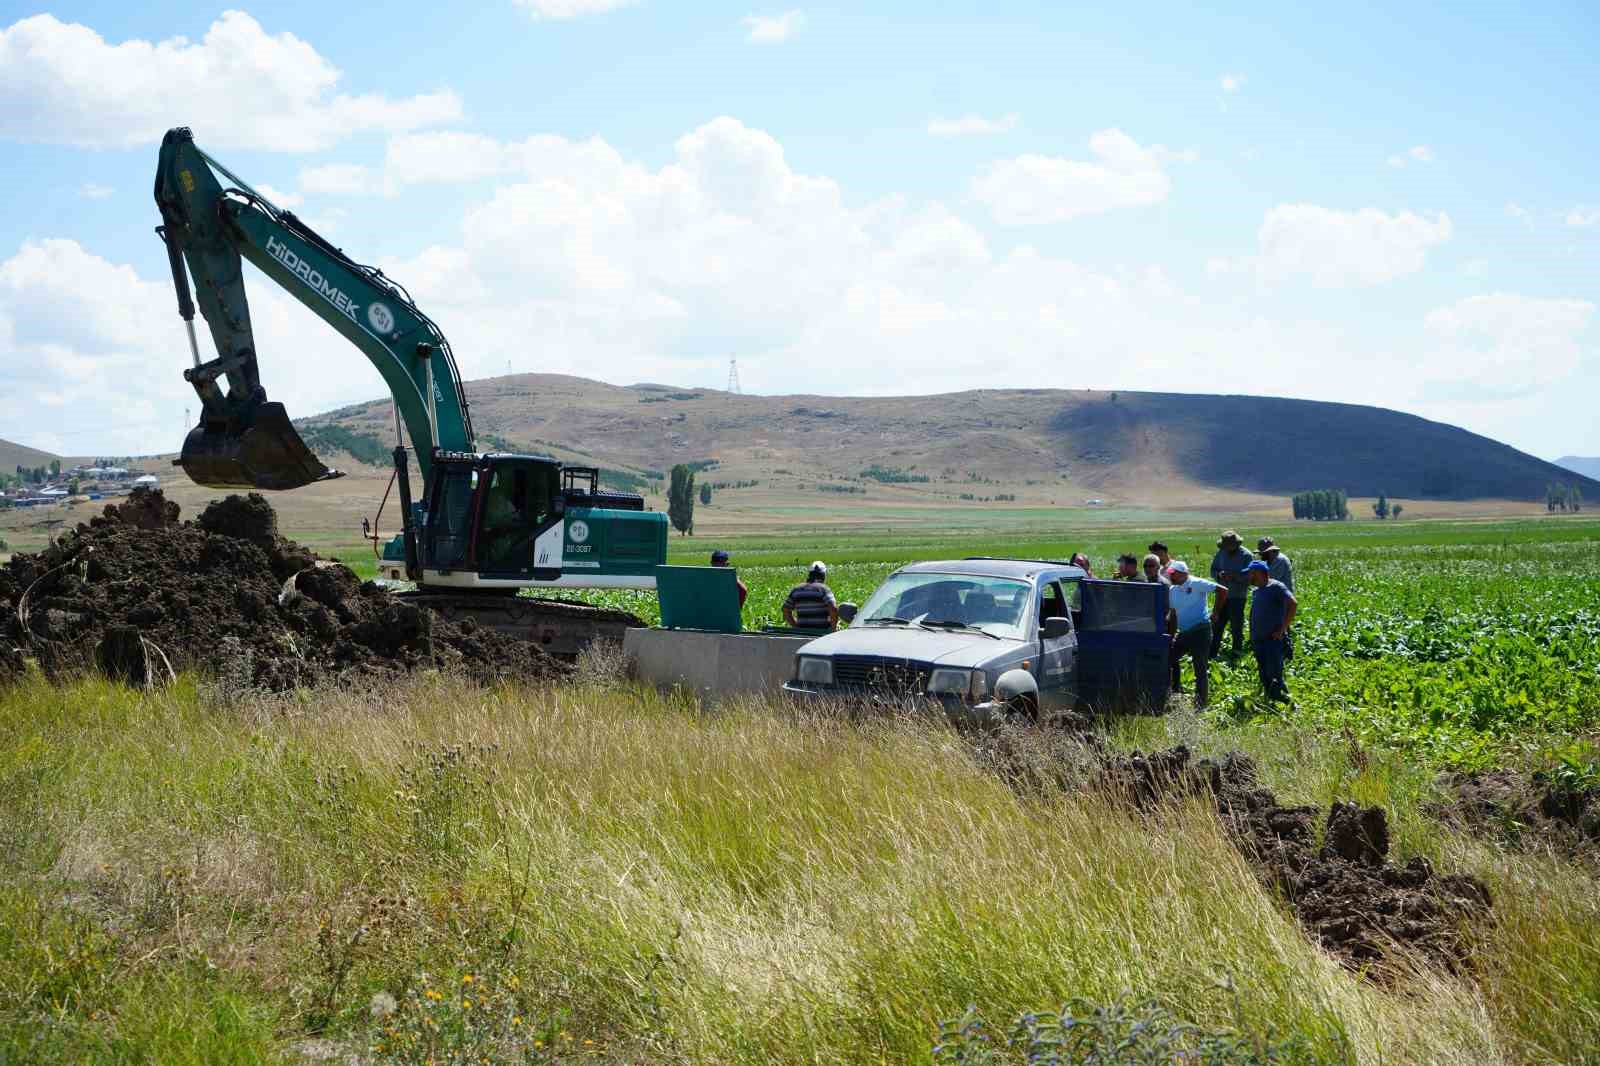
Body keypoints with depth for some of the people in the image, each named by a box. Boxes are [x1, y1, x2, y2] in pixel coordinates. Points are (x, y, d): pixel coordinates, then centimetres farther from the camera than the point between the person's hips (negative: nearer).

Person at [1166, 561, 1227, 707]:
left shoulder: (1197, 584, -10)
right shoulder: (1173, 590, 12)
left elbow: (1223, 590, -12)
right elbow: (1173, 613, 21)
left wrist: (1216, 612, -8)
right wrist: (1171, 636, 16)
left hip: (1200, 630, -8)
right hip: (1184, 633, 8)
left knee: (1201, 667, -4)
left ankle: (1201, 701, 2)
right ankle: (1176, 690, 19)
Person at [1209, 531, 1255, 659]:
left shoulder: (1246, 555, -9)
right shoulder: (1221, 553, 5)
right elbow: (1213, 570, 12)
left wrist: (1234, 576, -26)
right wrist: (1219, 575, -11)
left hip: (1238, 596, -4)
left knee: (1236, 624, 3)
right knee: (1217, 624, 5)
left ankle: (1237, 650, 16)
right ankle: (1212, 651, 11)